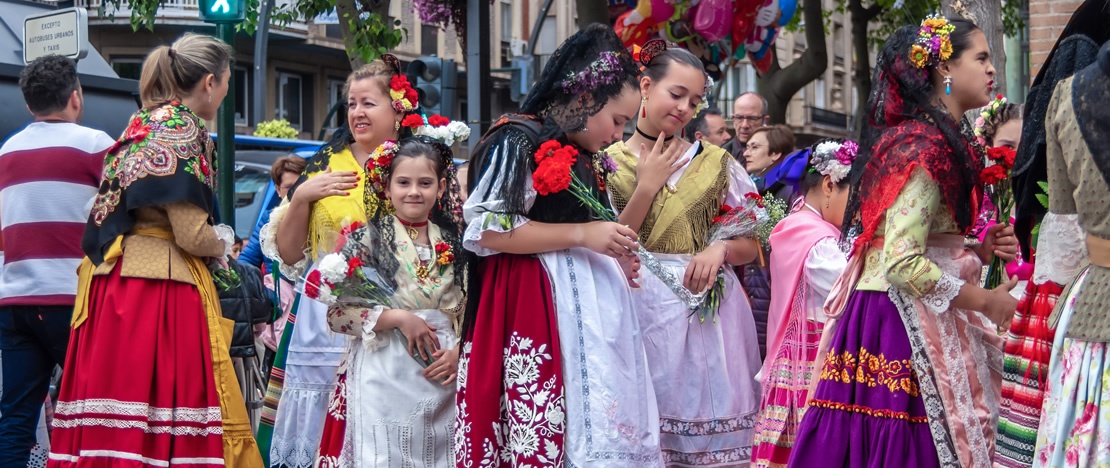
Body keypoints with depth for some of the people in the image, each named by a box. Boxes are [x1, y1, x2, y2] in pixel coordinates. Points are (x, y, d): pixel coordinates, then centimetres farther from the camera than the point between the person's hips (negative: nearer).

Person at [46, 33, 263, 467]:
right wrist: (223, 243, 7)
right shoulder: (184, 130, -7)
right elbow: (192, 236, -14)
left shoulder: (141, 125, 17)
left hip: (113, 281, 9)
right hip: (164, 289, -8)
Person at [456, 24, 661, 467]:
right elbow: (487, 232, -16)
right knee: (545, 431, -14)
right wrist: (583, 235, -14)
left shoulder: (588, 160, 18)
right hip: (535, 307, -8)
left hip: (590, 305, 8)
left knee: (604, 425, 1)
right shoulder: (519, 141, -8)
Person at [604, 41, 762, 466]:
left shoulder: (714, 161, 8)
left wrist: (720, 249, -11)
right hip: (645, 307, -2)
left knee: (709, 429, 1)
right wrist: (647, 187, -10)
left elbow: (749, 244, 10)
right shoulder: (610, 163, 3)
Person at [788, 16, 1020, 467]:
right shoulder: (927, 146, -15)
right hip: (905, 326, -10)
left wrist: (979, 251, 6)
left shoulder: (917, 136, 15)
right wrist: (986, 302, -12)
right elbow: (902, 265, -22)